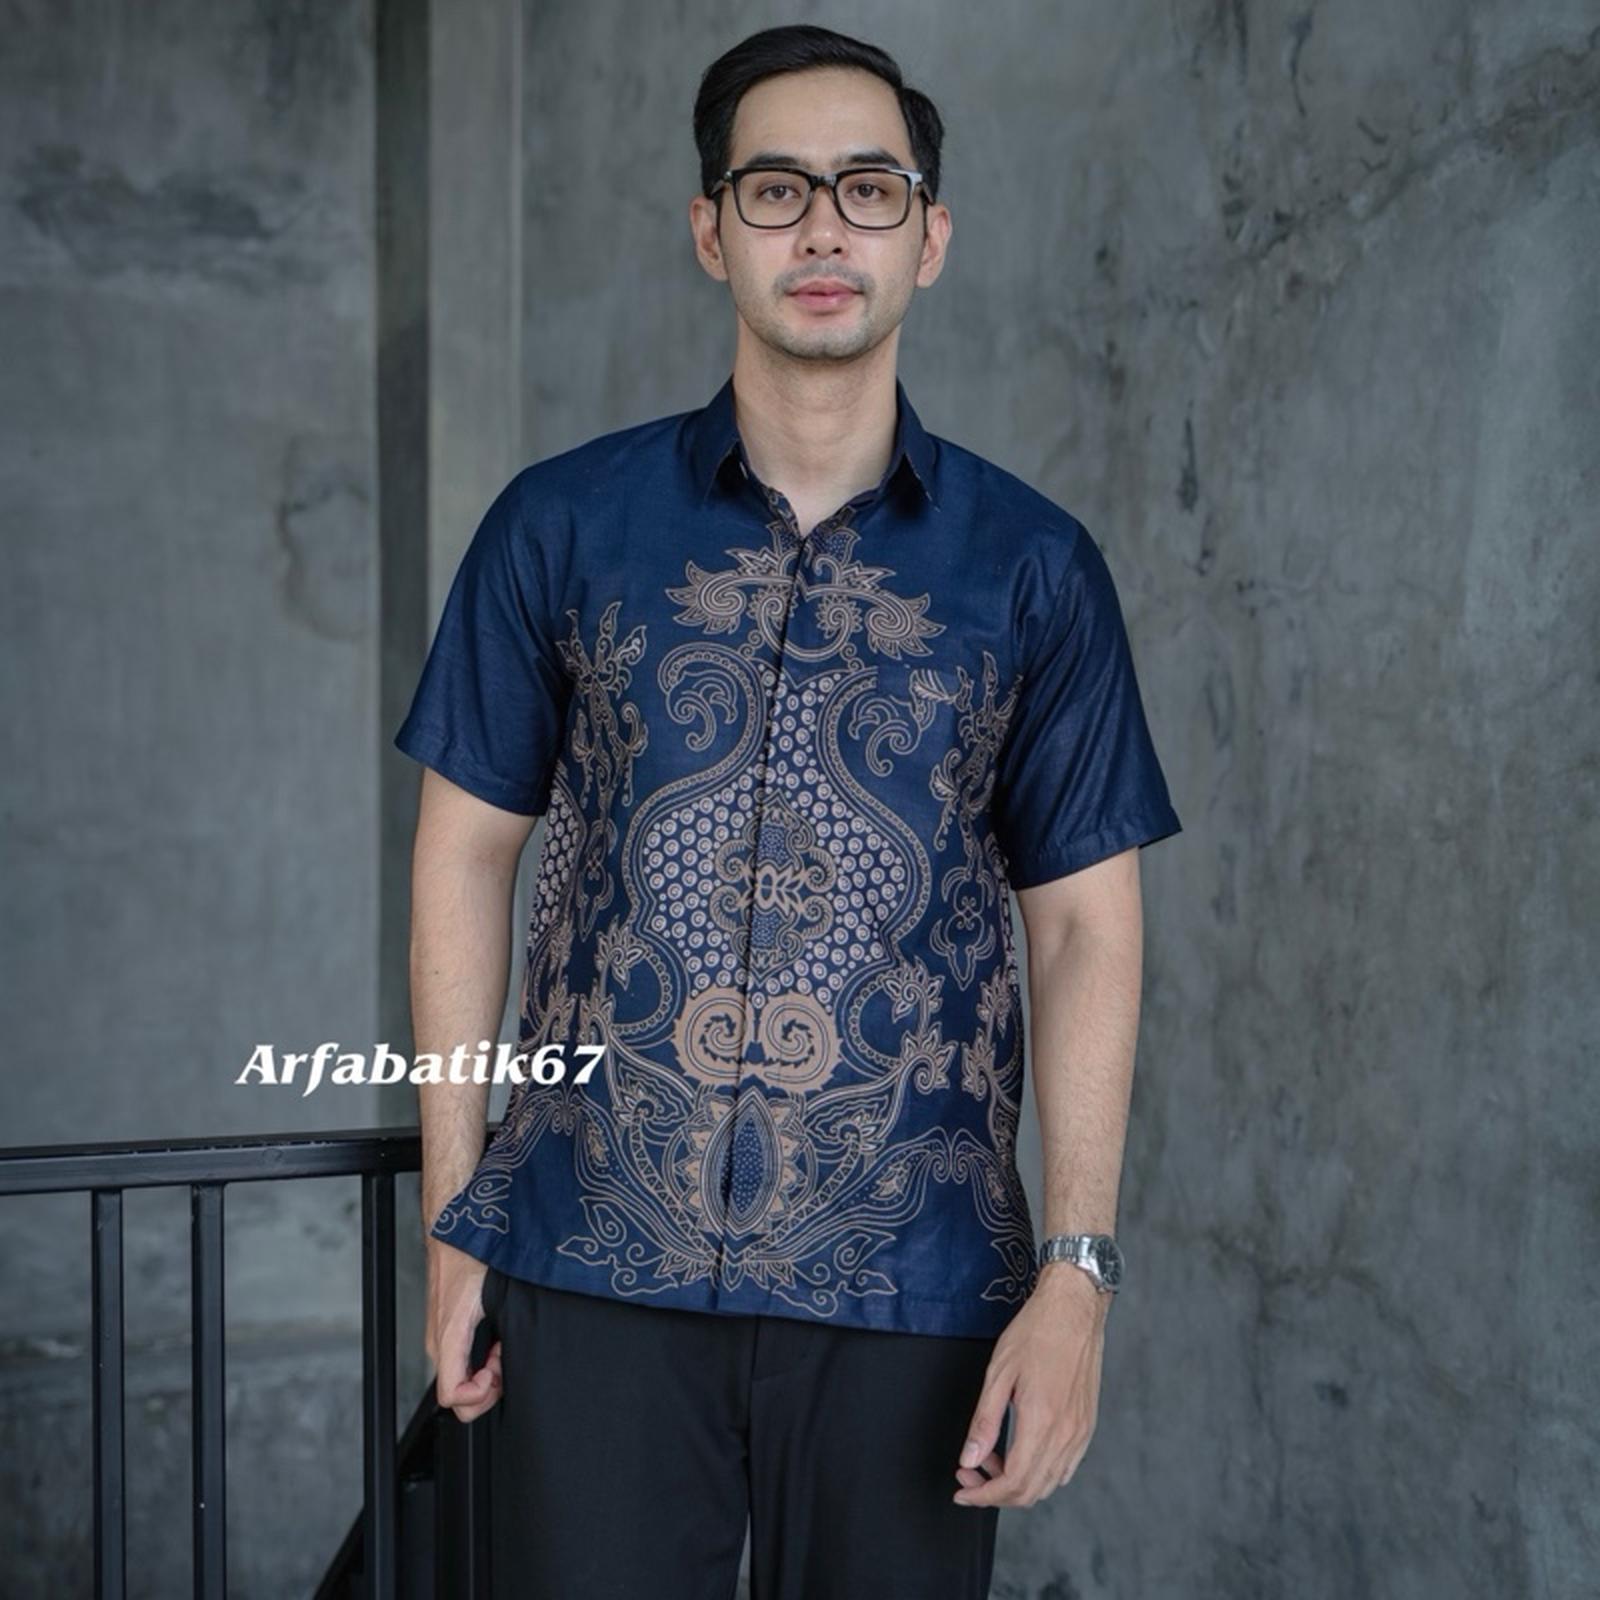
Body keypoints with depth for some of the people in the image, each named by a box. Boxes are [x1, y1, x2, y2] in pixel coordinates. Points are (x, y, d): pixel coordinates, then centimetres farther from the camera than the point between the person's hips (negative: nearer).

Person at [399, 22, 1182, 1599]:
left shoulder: (1033, 567, 2)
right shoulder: (562, 525, 2)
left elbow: (1083, 924, 2)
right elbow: (465, 851, 5)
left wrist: (1076, 1274, -6)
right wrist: (454, 1219, 2)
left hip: (909, 1284, 0)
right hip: (595, 1268, 0)